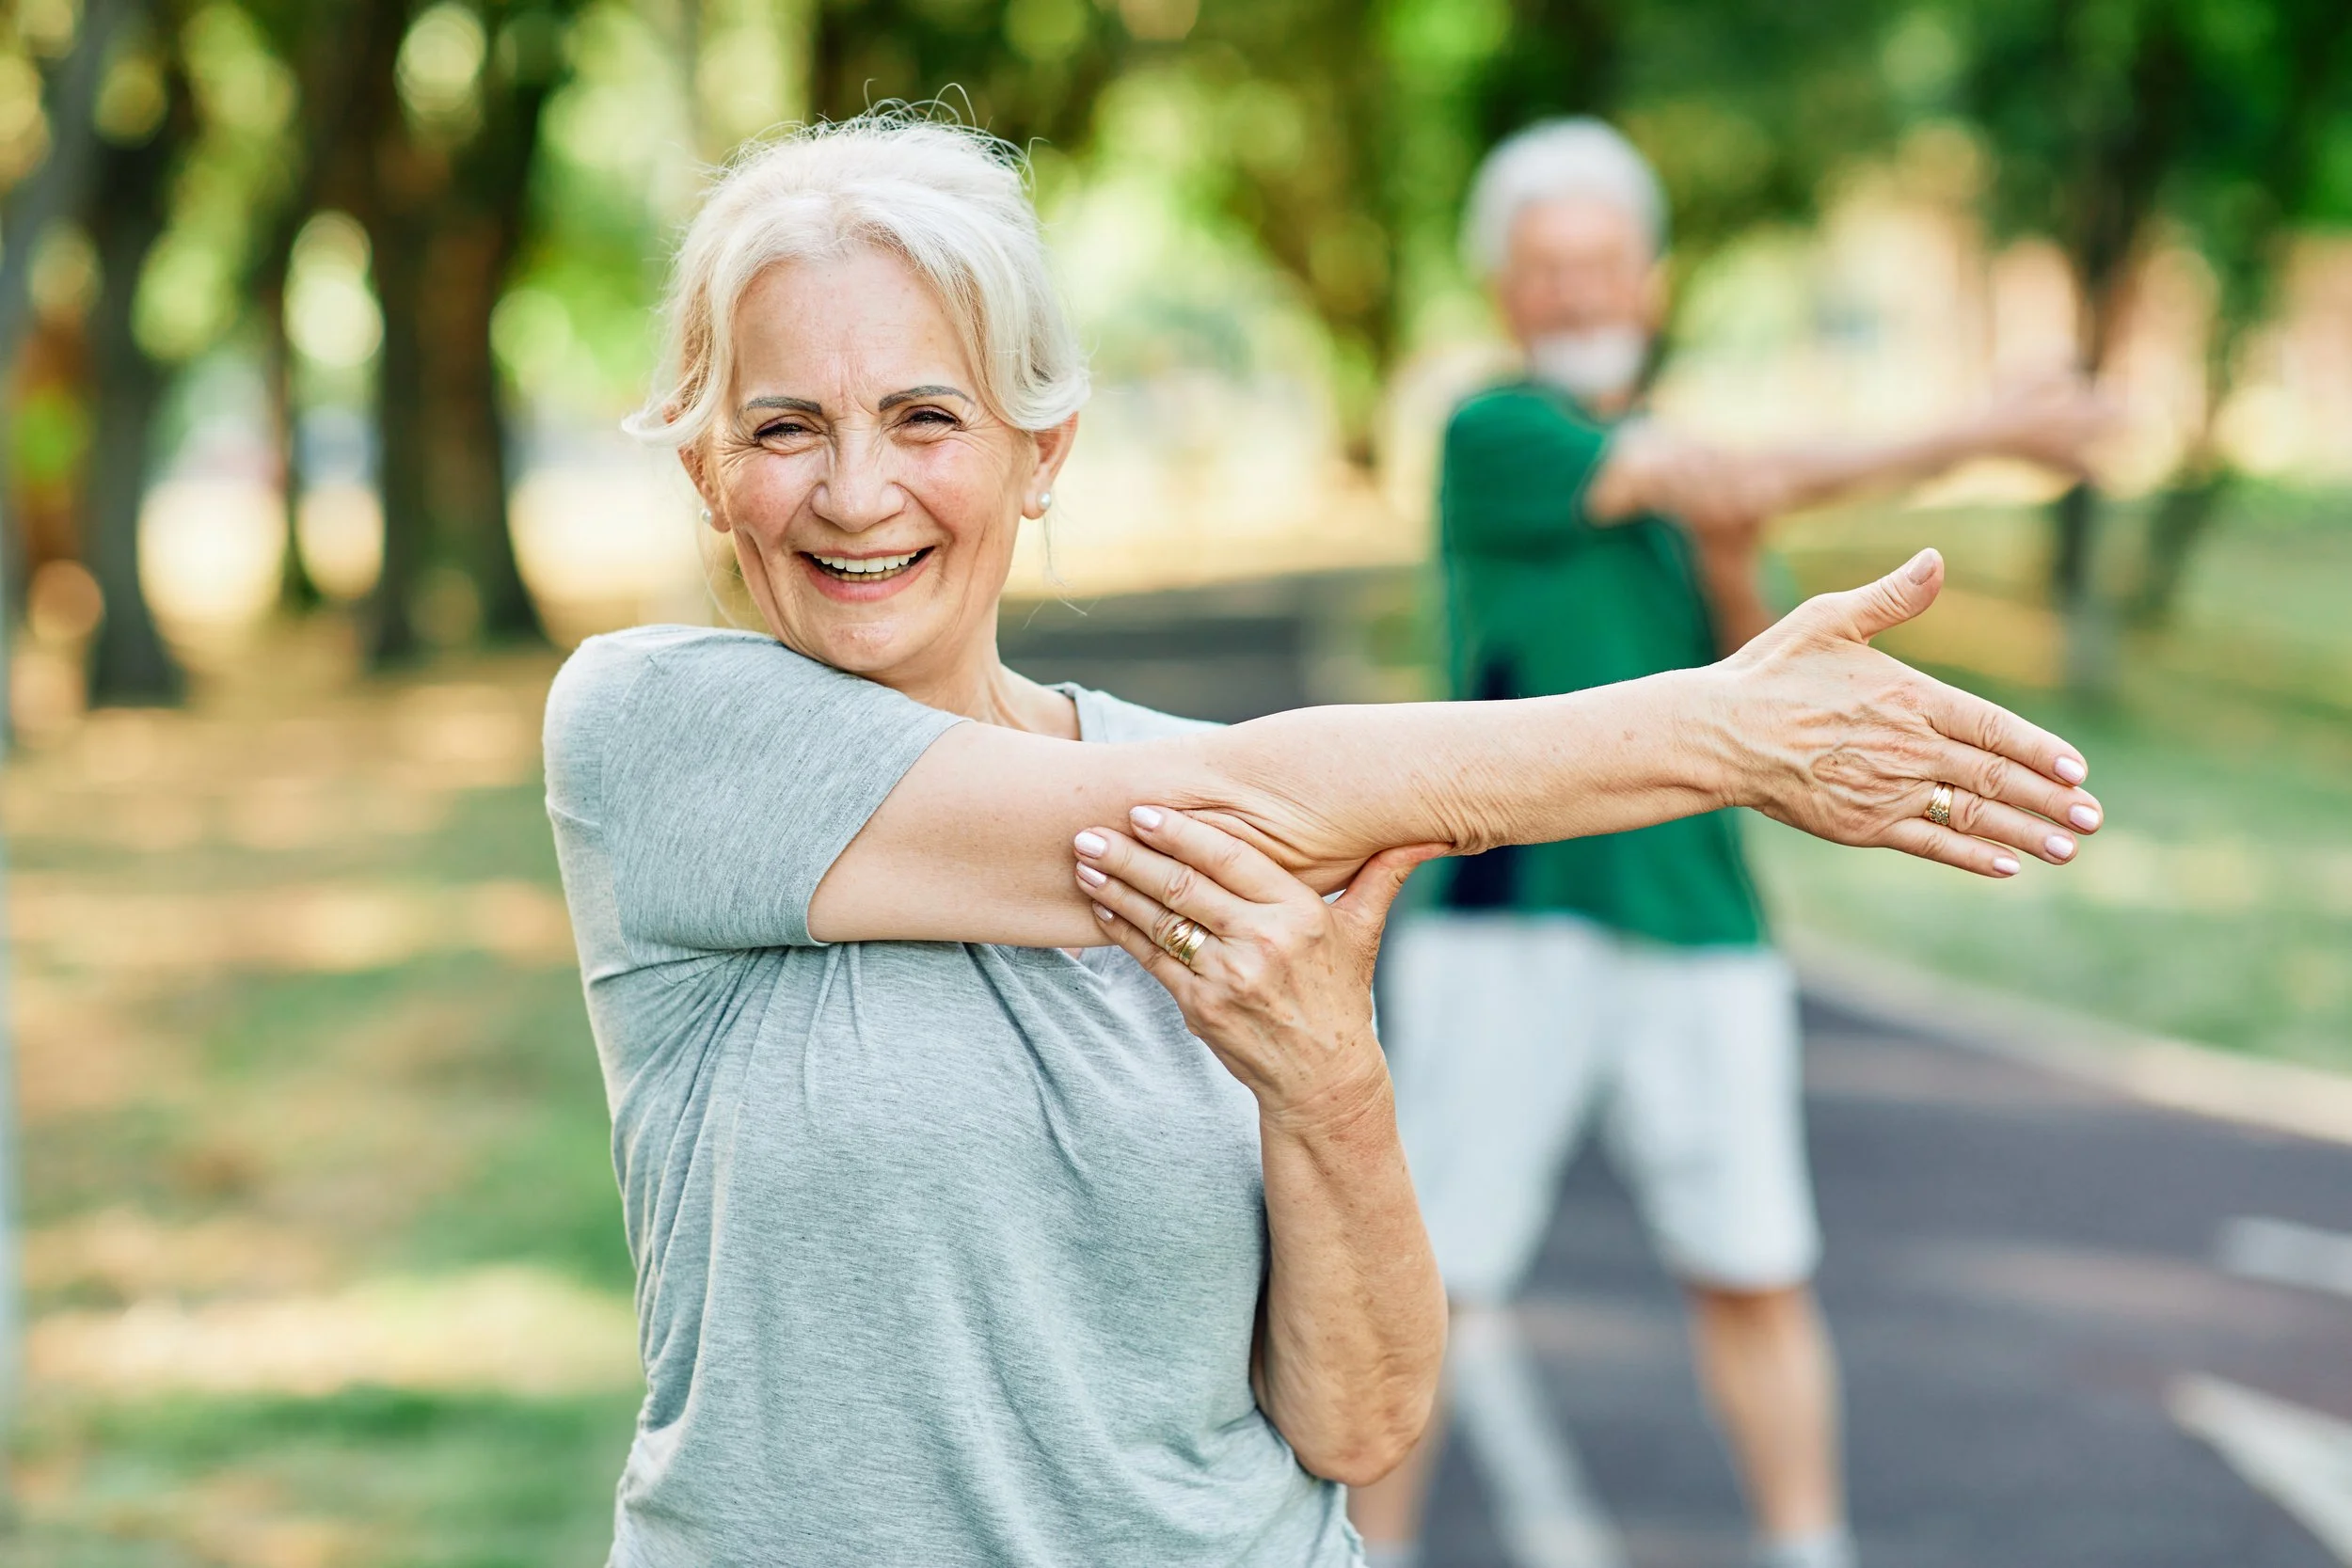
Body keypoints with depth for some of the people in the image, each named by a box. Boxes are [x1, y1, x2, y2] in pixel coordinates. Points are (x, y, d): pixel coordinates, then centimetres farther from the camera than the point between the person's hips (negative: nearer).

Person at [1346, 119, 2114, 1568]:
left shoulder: (1684, 464, 16)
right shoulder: (1493, 435, -5)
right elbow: (1738, 486, -15)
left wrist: (1734, 574, -7)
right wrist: (1983, 437, -12)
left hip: (1701, 927, 5)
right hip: (1512, 919, -5)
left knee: (1758, 1274, 6)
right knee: (1422, 1273, -3)